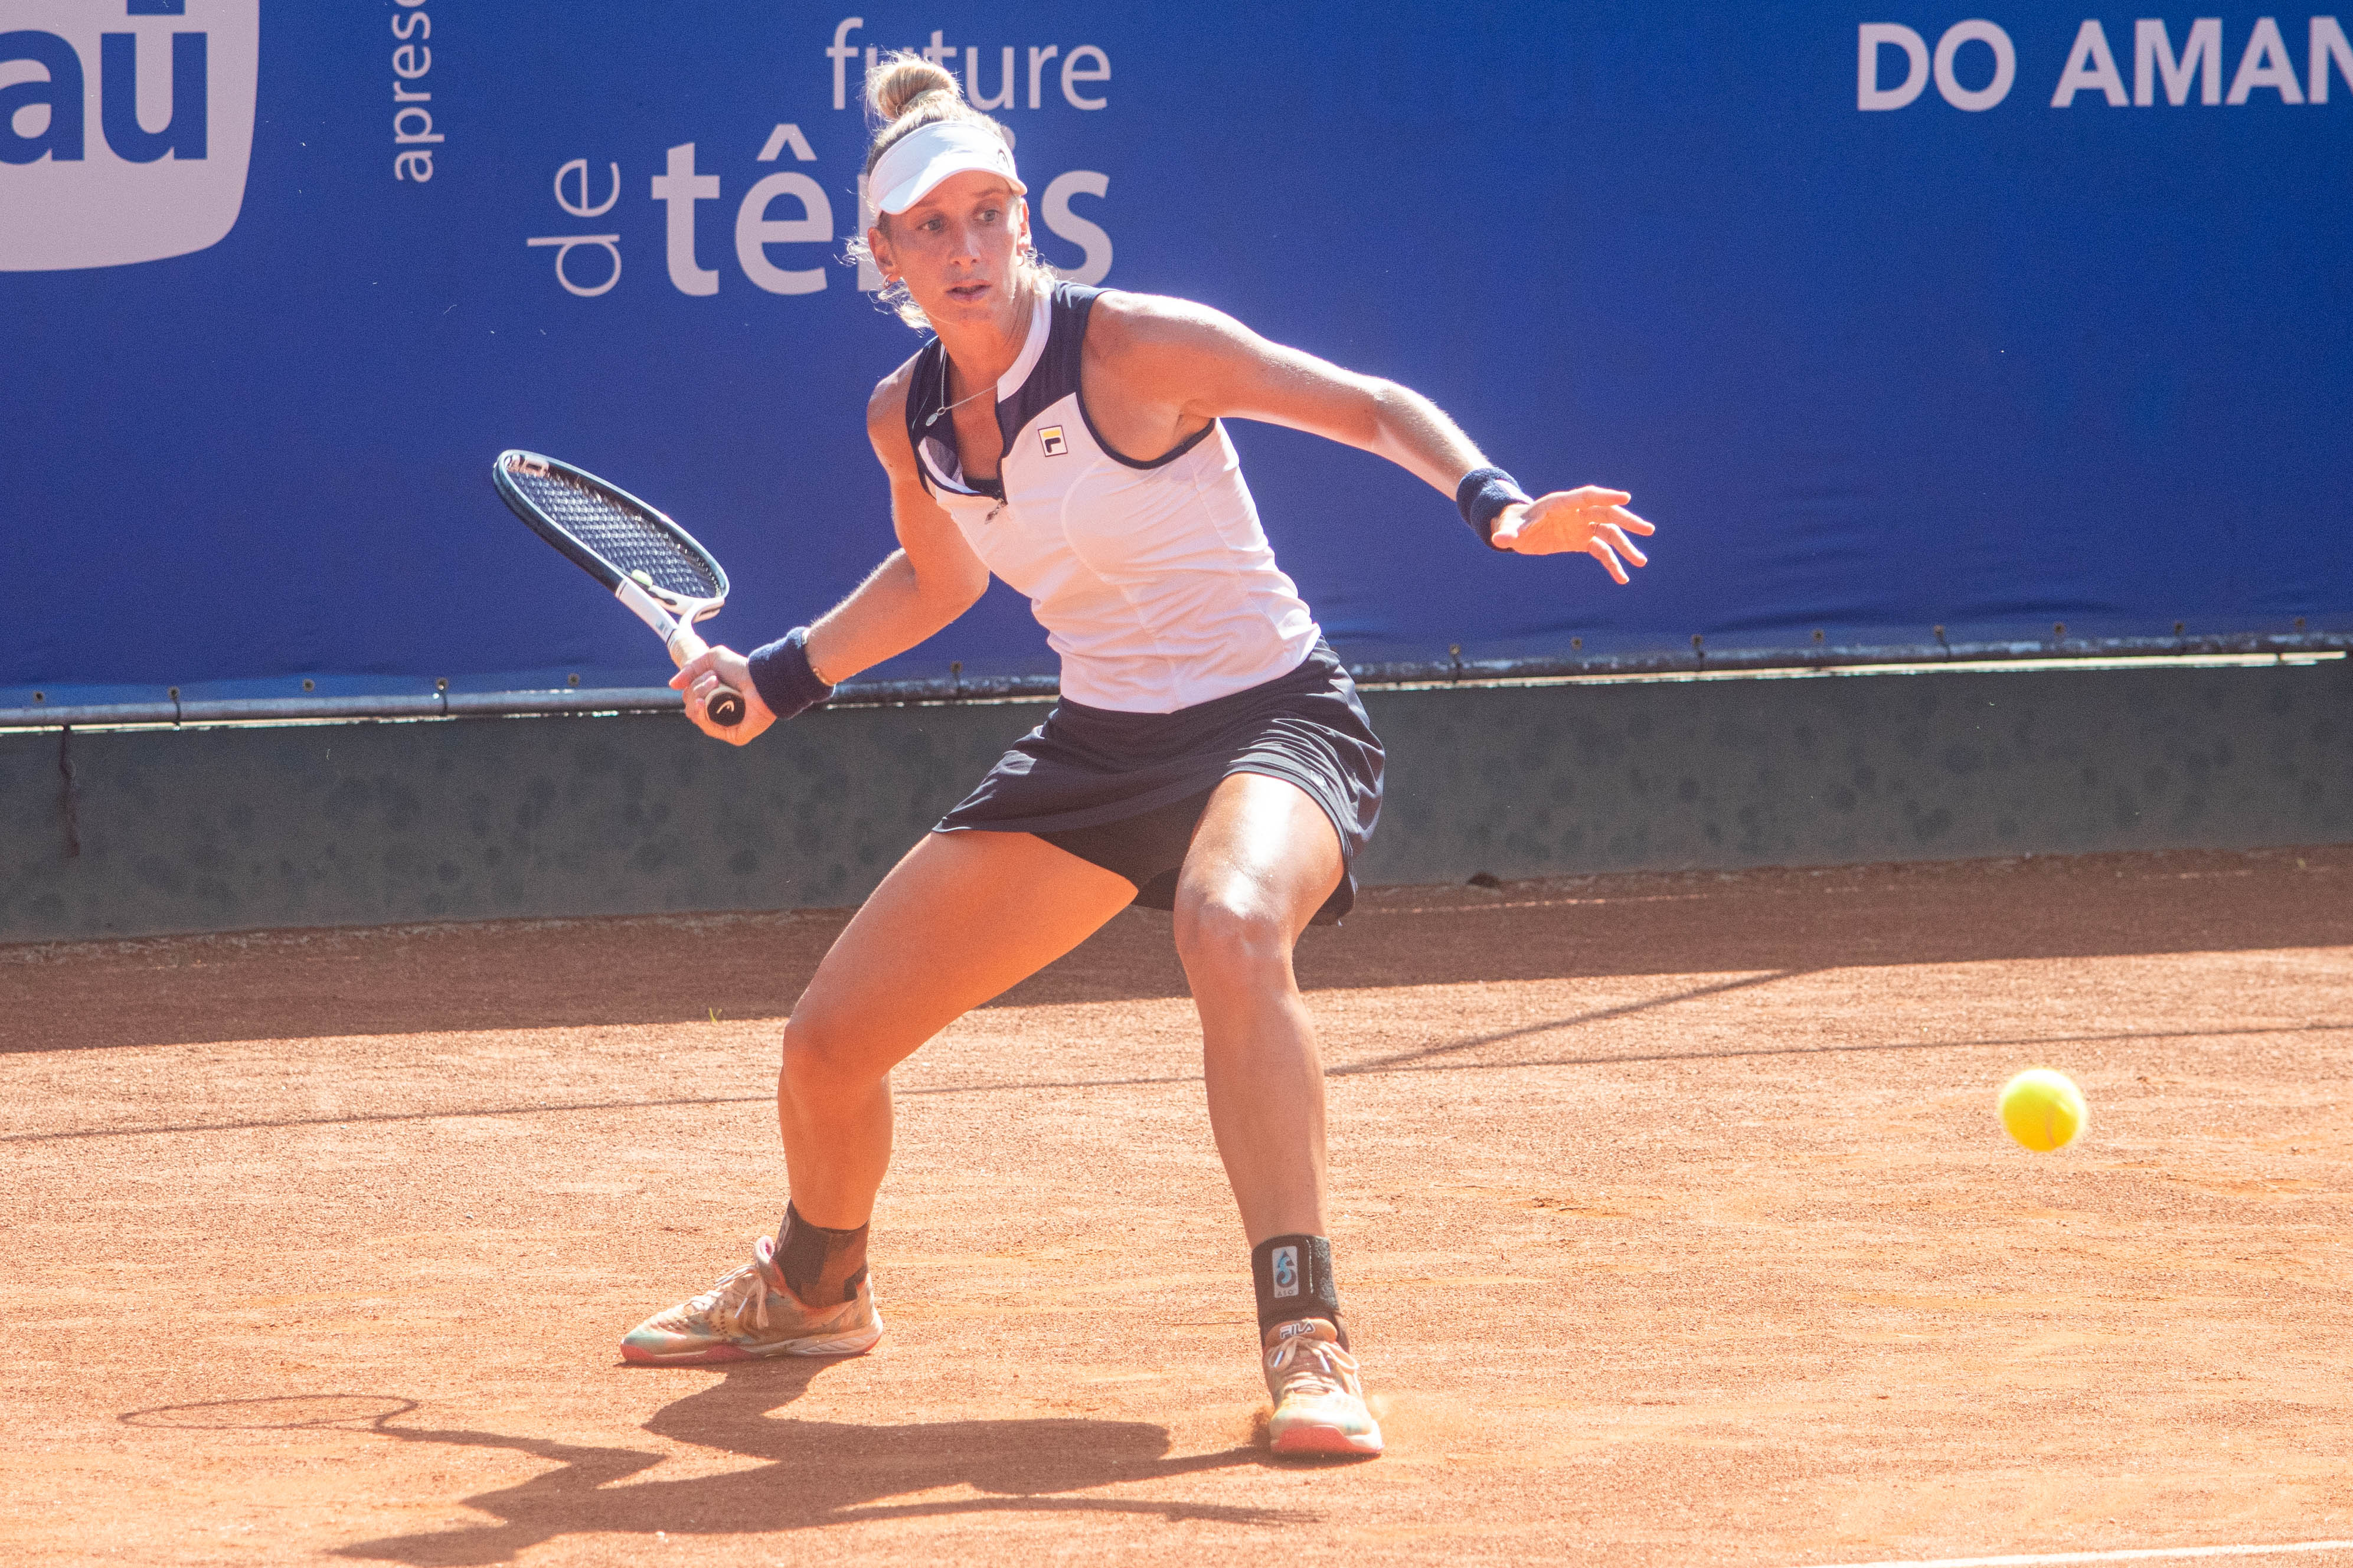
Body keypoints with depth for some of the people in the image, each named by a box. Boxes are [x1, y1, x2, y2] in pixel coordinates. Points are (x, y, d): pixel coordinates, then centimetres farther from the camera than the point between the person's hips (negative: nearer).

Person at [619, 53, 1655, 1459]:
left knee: (1232, 928, -42)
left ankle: (1308, 1341, -40)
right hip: (1098, 746, 6)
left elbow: (1373, 408, -16)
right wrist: (780, 678, 16)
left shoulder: (1132, 347, -19)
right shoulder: (908, 421, 0)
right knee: (829, 1041, 6)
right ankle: (813, 1290, 40)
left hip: (1276, 722, -6)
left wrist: (1499, 504, -33)